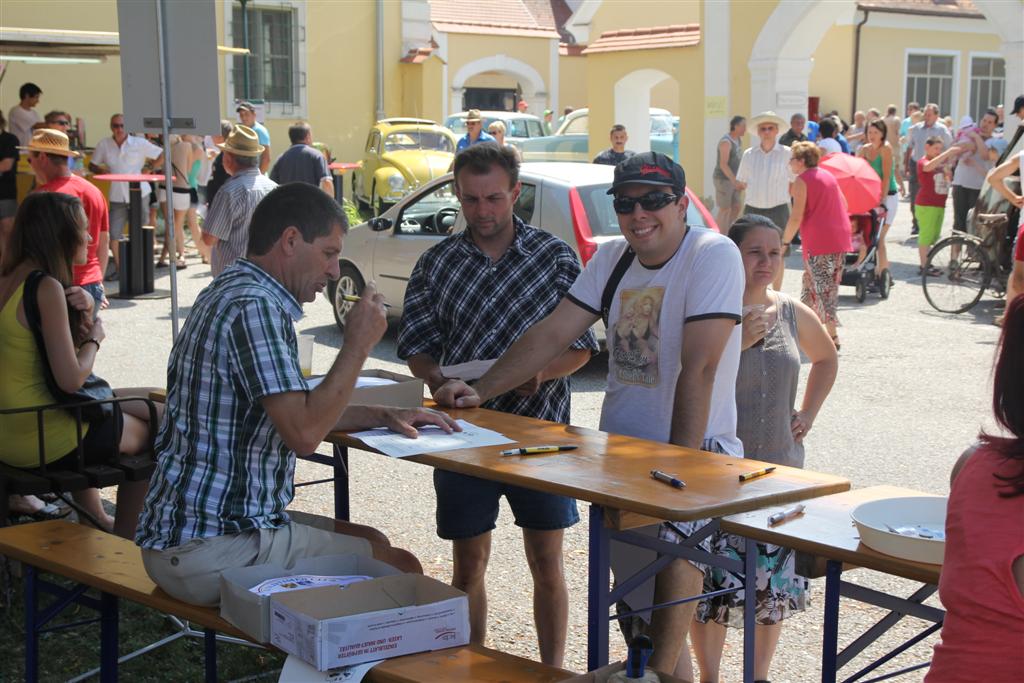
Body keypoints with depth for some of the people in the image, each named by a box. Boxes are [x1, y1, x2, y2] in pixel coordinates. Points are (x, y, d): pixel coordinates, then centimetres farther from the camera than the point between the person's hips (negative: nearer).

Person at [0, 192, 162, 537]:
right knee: (151, 429, 14)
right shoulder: (47, 287, -20)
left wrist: (84, 311, -1)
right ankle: (123, 542, 24)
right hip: (42, 439, -9)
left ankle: (96, 520, 42)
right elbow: (71, 380, -25)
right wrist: (95, 337, -7)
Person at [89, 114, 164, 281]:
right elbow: (92, 165, 9)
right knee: (113, 235, -3)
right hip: (117, 196, 2)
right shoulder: (104, 145, 2)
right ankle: (118, 268, 15)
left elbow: (161, 155, 2)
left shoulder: (139, 143, -4)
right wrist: (101, 170, -10)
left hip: (139, 193, -2)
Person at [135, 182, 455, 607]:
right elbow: (304, 433, -25)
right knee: (401, 570, -5)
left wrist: (382, 416, 13)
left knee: (371, 541, 20)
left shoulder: (232, 294, 15)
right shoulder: (253, 306, -19)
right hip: (210, 551, -11)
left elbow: (294, 409, 25)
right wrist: (359, 345, -14)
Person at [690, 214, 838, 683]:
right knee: (713, 581, -1)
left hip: (779, 468, 4)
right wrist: (739, 340, -23)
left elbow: (826, 359, 25)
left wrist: (809, 412, 14)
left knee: (775, 578, 9)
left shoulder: (793, 315, 5)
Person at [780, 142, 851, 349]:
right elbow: (844, 205, 21)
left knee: (822, 288, -5)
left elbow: (796, 217, -13)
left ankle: (832, 337, -10)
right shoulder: (828, 176, 17)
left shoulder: (802, 180, -6)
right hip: (840, 238, 8)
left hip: (818, 241, -8)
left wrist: (785, 241, -5)